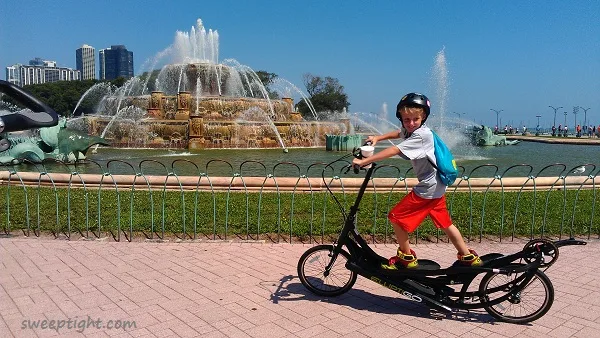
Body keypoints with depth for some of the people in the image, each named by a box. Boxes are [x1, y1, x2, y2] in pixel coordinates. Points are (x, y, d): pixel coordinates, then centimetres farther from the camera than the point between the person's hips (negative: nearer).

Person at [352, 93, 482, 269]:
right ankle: (468, 256, 29)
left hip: (428, 188, -10)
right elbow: (399, 133, 27)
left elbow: (393, 151, -32)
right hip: (437, 187, 10)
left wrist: (364, 161, -31)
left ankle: (406, 257, 11)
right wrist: (377, 138, 11)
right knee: (445, 224, 19)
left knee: (396, 217, -2)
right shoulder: (411, 130, 4)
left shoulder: (421, 135, -24)